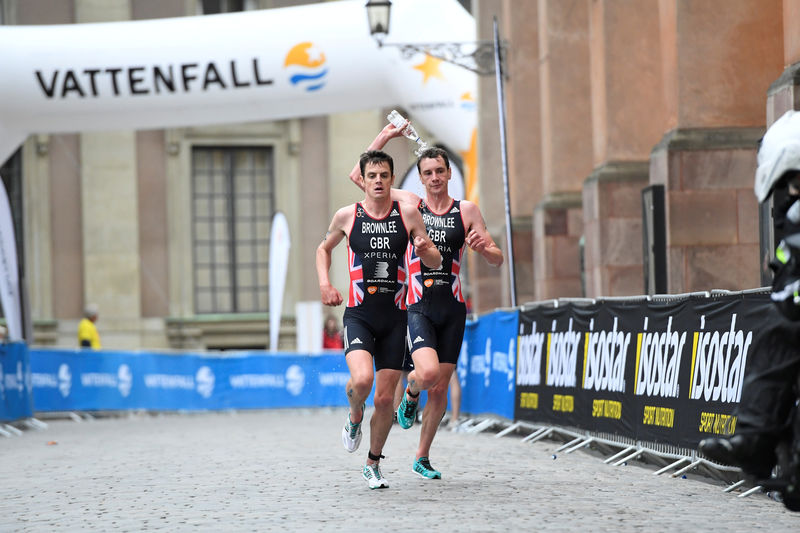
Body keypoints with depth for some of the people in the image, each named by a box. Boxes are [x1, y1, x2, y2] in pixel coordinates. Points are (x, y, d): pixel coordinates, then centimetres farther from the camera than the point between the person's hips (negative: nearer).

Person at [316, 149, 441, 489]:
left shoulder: (407, 214, 1)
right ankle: (354, 415, 9)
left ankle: (373, 464, 23)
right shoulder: (347, 216, 2)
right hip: (359, 314, -1)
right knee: (362, 379, -27)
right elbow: (323, 248, 21)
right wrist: (324, 284, 5)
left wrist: (426, 250, -17)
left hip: (394, 317, 1)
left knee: (385, 398, 2)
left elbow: (435, 263, 6)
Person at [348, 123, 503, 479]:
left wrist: (484, 247, -14)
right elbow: (358, 176, 7)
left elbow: (497, 260, 8)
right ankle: (410, 394, 13)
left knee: (440, 387, 5)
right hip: (418, 306, -2)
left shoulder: (466, 210, 7)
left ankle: (422, 458, 22)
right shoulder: (408, 203, 6)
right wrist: (384, 138, 4)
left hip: (452, 307, 2)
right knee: (427, 372, -25)